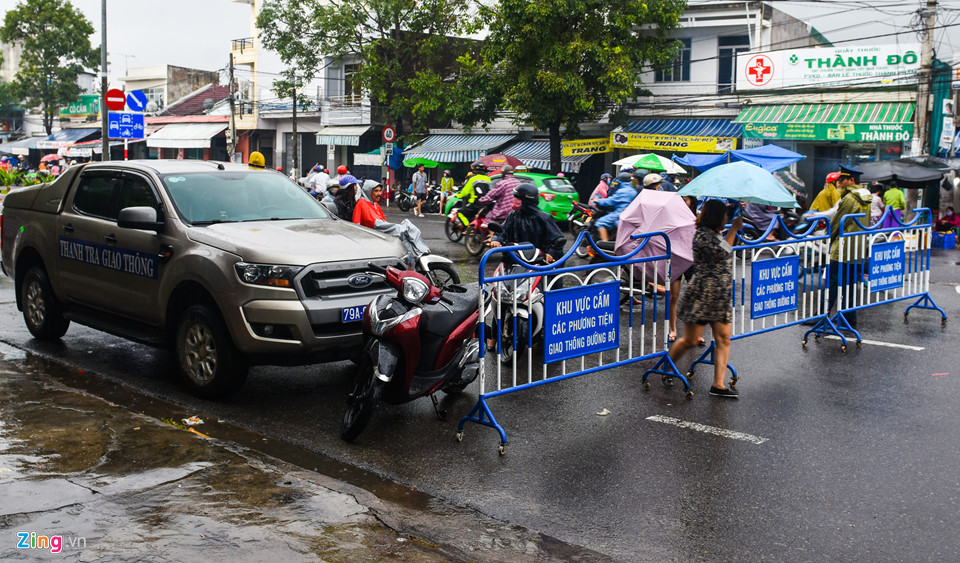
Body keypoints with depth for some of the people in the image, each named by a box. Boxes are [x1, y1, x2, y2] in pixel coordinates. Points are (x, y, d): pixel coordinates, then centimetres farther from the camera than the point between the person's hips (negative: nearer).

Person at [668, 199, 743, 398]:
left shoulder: (715, 234, 15)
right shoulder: (702, 235, -13)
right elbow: (722, 252, -20)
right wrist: (734, 229, -8)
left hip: (721, 298, 9)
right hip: (701, 297, -9)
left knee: (723, 339, 0)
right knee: (690, 340, -1)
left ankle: (718, 385, 1)